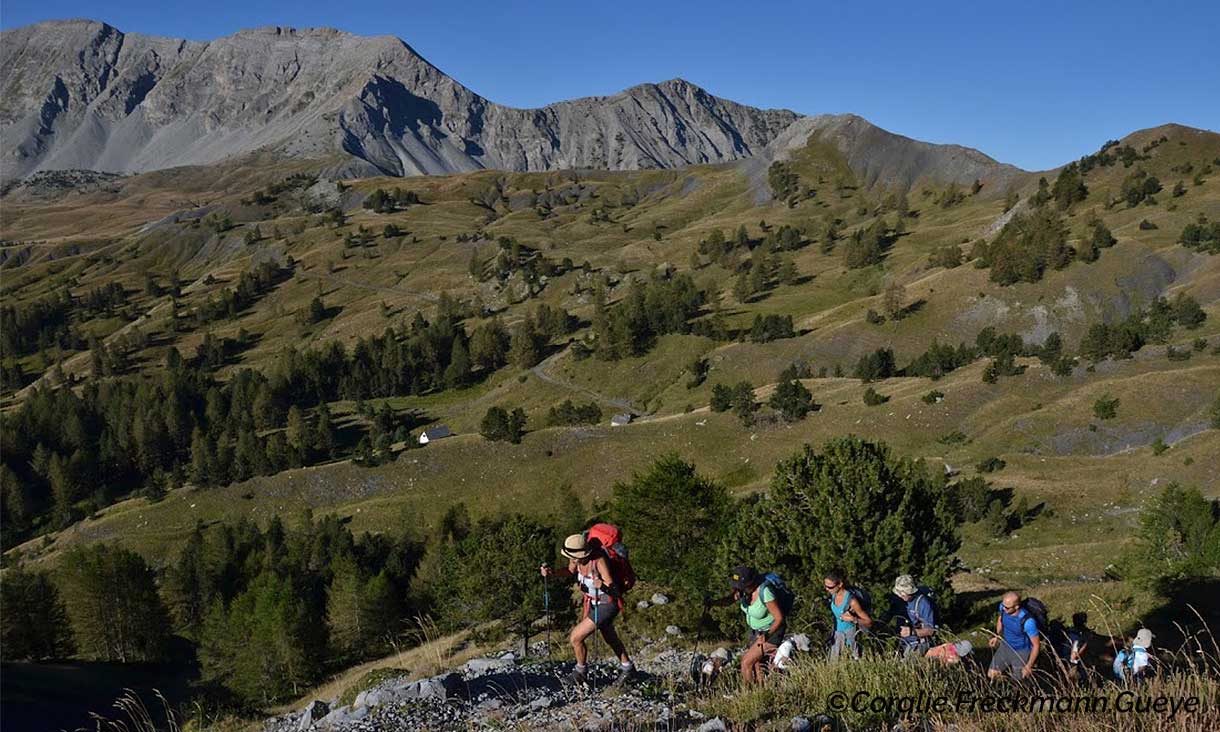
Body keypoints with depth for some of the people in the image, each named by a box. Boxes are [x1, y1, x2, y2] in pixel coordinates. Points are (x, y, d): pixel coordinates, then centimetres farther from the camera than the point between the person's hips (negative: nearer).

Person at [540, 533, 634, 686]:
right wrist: (552, 572, -10)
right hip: (592, 602, 8)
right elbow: (571, 571, 6)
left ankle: (581, 672, 18)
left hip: (606, 605, -8)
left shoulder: (599, 560, -34)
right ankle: (627, 667, 50)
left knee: (575, 638, -9)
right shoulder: (576, 556, -15)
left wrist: (603, 586, -57)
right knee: (610, 638, 27)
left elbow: (611, 586, -35)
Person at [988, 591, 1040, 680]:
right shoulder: (1003, 607, -20)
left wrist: (1029, 666, -18)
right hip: (1006, 646, 5)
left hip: (1022, 652, -5)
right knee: (991, 675, 0)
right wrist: (997, 636, 2)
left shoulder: (1028, 621, -37)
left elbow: (1036, 644, -23)